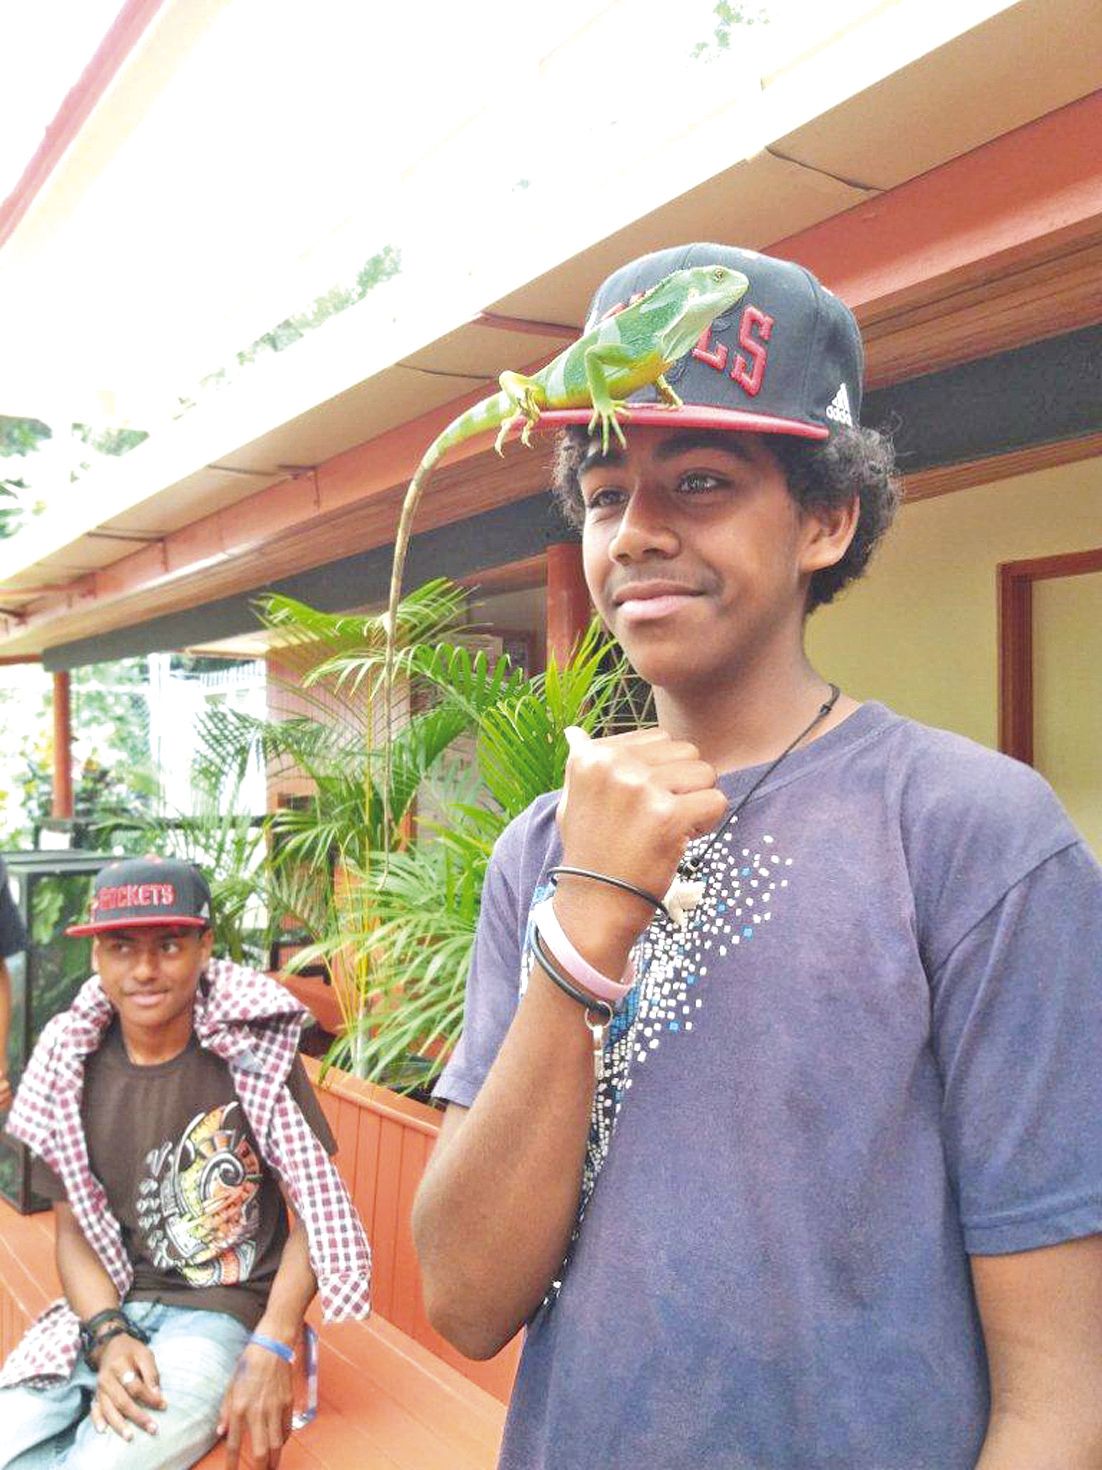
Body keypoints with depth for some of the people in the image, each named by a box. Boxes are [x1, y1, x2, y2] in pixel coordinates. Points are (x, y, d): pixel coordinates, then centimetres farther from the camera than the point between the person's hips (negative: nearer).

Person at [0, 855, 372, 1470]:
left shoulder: (253, 1051, -10)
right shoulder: (74, 1067, 1)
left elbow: (316, 1207, -7)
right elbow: (73, 1226, 5)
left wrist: (271, 1349, -18)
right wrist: (108, 1336, -12)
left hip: (221, 1310, -3)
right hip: (104, 1309, 4)